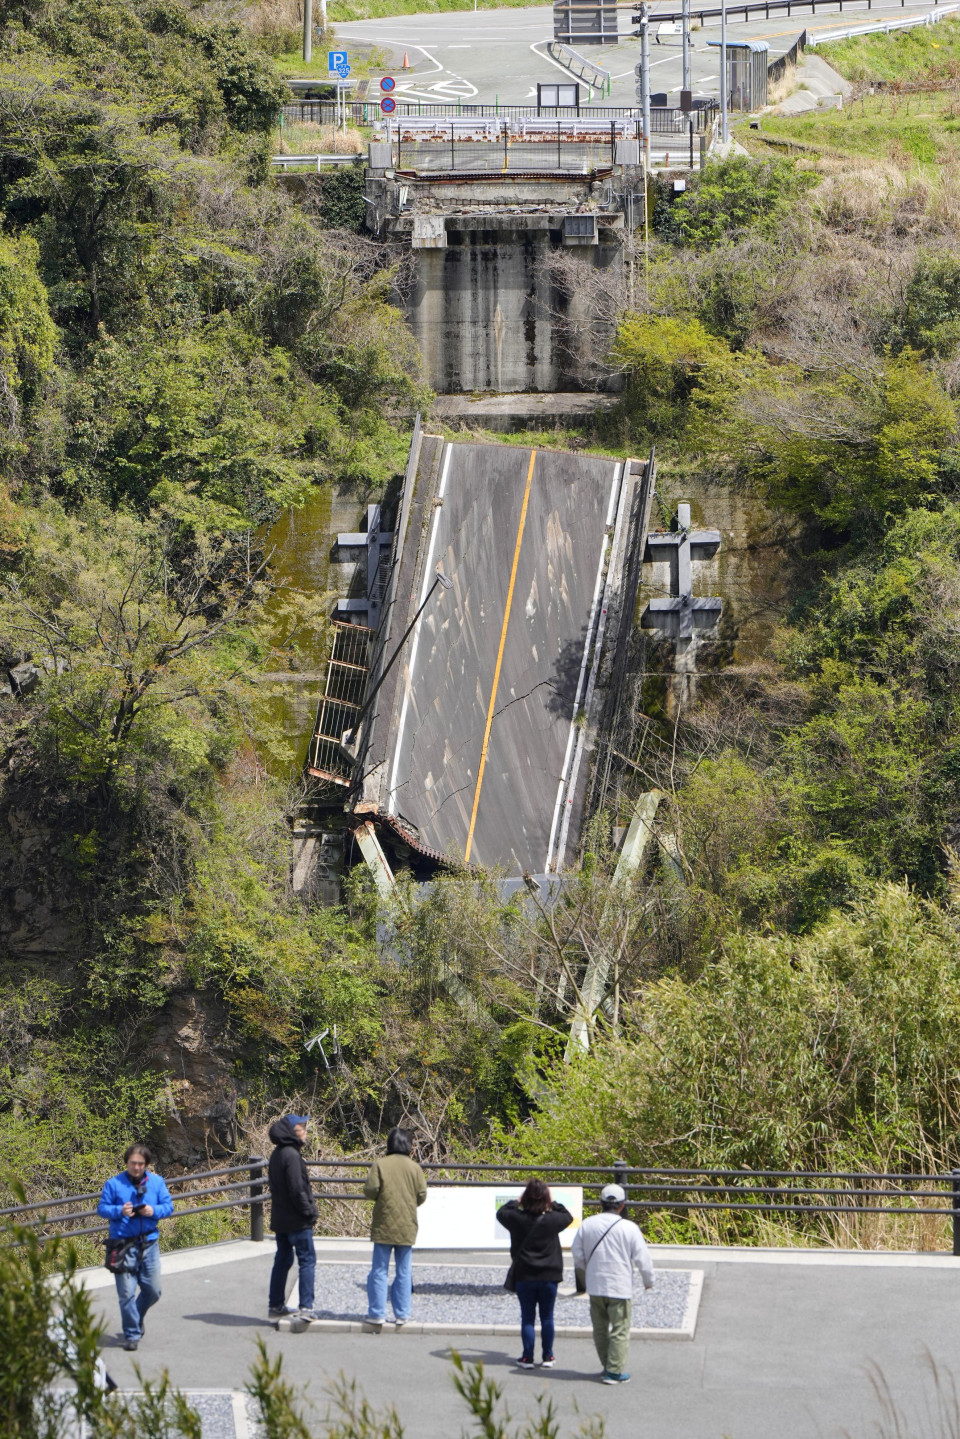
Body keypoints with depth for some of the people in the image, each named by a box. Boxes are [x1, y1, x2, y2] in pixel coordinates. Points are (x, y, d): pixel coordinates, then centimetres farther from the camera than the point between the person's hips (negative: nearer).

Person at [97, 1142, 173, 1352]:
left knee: (152, 1290, 7)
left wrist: (154, 1211, -13)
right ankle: (132, 1333, 7)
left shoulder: (156, 1182, 6)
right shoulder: (114, 1184, -1)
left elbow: (168, 1206, 8)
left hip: (149, 1242, 3)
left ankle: (136, 1318, 36)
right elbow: (102, 1208, 1)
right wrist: (120, 1211, -18)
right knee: (127, 1292, -5)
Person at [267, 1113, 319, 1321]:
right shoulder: (291, 1155, -19)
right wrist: (309, 1212, -11)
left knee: (282, 1260, 16)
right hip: (297, 1221, -9)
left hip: (280, 1218, 9)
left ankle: (275, 1305, 20)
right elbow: (297, 1189, -22)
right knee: (307, 1260, -4)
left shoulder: (277, 1154, 11)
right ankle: (306, 1307, -8)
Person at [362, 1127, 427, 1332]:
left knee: (379, 1271, 3)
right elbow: (422, 1194, -3)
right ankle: (401, 1315, 7)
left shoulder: (380, 1165, -5)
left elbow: (370, 1190, -11)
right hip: (407, 1228, 2)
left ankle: (377, 1315, 1)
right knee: (403, 1273, 8)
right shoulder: (414, 1167, 0)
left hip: (384, 1226, -2)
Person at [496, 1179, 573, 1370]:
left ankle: (527, 1357, 5)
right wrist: (554, 1204, 18)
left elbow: (501, 1213, 11)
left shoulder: (517, 1218, -10)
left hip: (524, 1277, 0)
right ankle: (547, 1357, 14)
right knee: (547, 1317, 11)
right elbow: (568, 1217, 12)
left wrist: (515, 1201, 18)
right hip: (549, 1276, 0)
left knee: (527, 1318, 6)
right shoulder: (552, 1219, -10)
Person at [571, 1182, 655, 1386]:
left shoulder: (587, 1225, 0)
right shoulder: (629, 1228, -11)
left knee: (600, 1329, 15)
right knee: (620, 1331, 2)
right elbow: (642, 1258, -7)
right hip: (620, 1287, -4)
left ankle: (608, 1367, 24)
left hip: (594, 1286, 4)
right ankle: (615, 1371, 2)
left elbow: (578, 1254, 10)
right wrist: (648, 1281, 10)